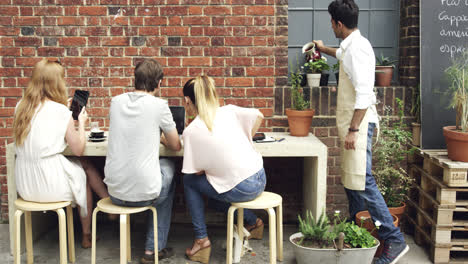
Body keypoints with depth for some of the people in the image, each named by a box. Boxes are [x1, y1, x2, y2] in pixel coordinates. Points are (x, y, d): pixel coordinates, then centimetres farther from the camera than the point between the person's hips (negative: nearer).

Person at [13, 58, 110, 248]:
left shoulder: (21, 107, 5)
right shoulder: (60, 111, -13)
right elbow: (78, 149, -6)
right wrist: (81, 122, 8)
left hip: (24, 186, 6)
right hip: (50, 186, -6)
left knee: (83, 166, 21)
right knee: (85, 168, 23)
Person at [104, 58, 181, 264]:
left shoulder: (116, 101, 4)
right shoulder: (159, 105, -8)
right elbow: (176, 146, 4)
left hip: (114, 192, 5)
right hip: (145, 192, -4)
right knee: (168, 167, 28)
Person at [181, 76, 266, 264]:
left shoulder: (191, 131, -10)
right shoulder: (228, 111, 4)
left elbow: (197, 171, -7)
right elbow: (258, 116, 5)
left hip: (241, 189, -7)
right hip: (260, 179, 7)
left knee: (189, 181, 12)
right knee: (214, 193, 30)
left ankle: (201, 240, 13)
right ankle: (253, 222, 33)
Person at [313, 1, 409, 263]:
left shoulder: (357, 47, -16)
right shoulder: (351, 46, 15)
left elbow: (364, 93, -23)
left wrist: (353, 130, -25)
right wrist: (323, 48, 61)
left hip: (359, 123, -10)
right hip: (351, 123, 10)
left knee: (362, 182, -14)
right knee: (351, 181, 15)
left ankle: (394, 239, -10)